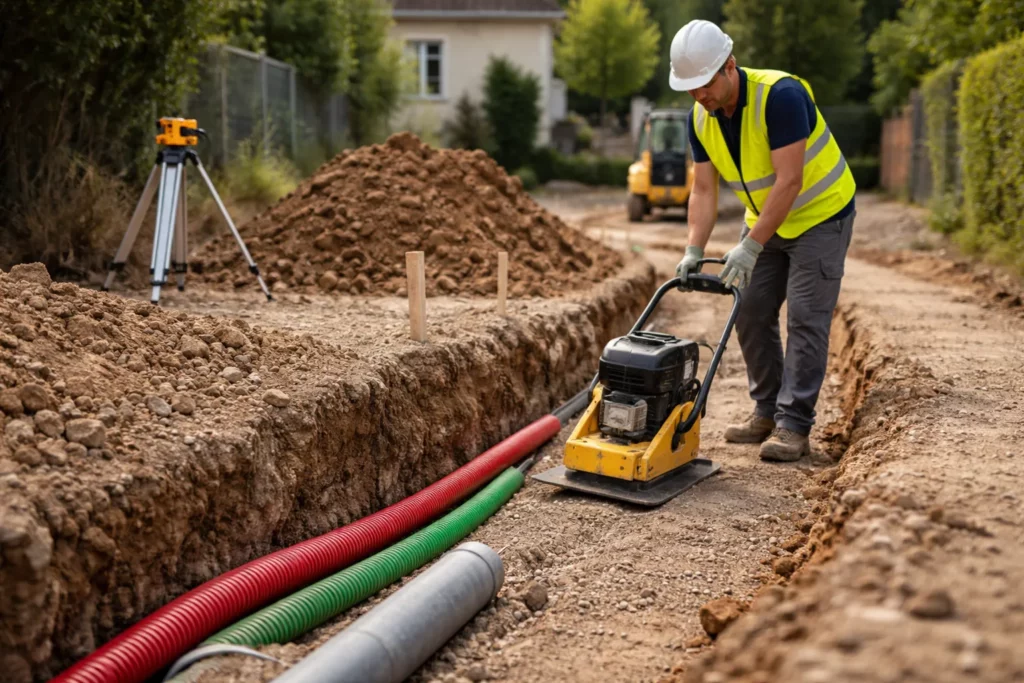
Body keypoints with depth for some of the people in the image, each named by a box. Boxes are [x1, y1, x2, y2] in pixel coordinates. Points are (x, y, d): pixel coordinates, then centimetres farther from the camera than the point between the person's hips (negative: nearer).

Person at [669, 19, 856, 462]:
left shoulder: (780, 94, -29)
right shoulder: (701, 118, -7)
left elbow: (789, 181, -31)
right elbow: (704, 189, -6)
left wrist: (750, 247, -32)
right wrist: (694, 251, -18)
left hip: (820, 215, -7)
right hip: (765, 218, 7)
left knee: (805, 320, -9)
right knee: (751, 313, 5)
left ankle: (793, 426, -4)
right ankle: (767, 411, 17)